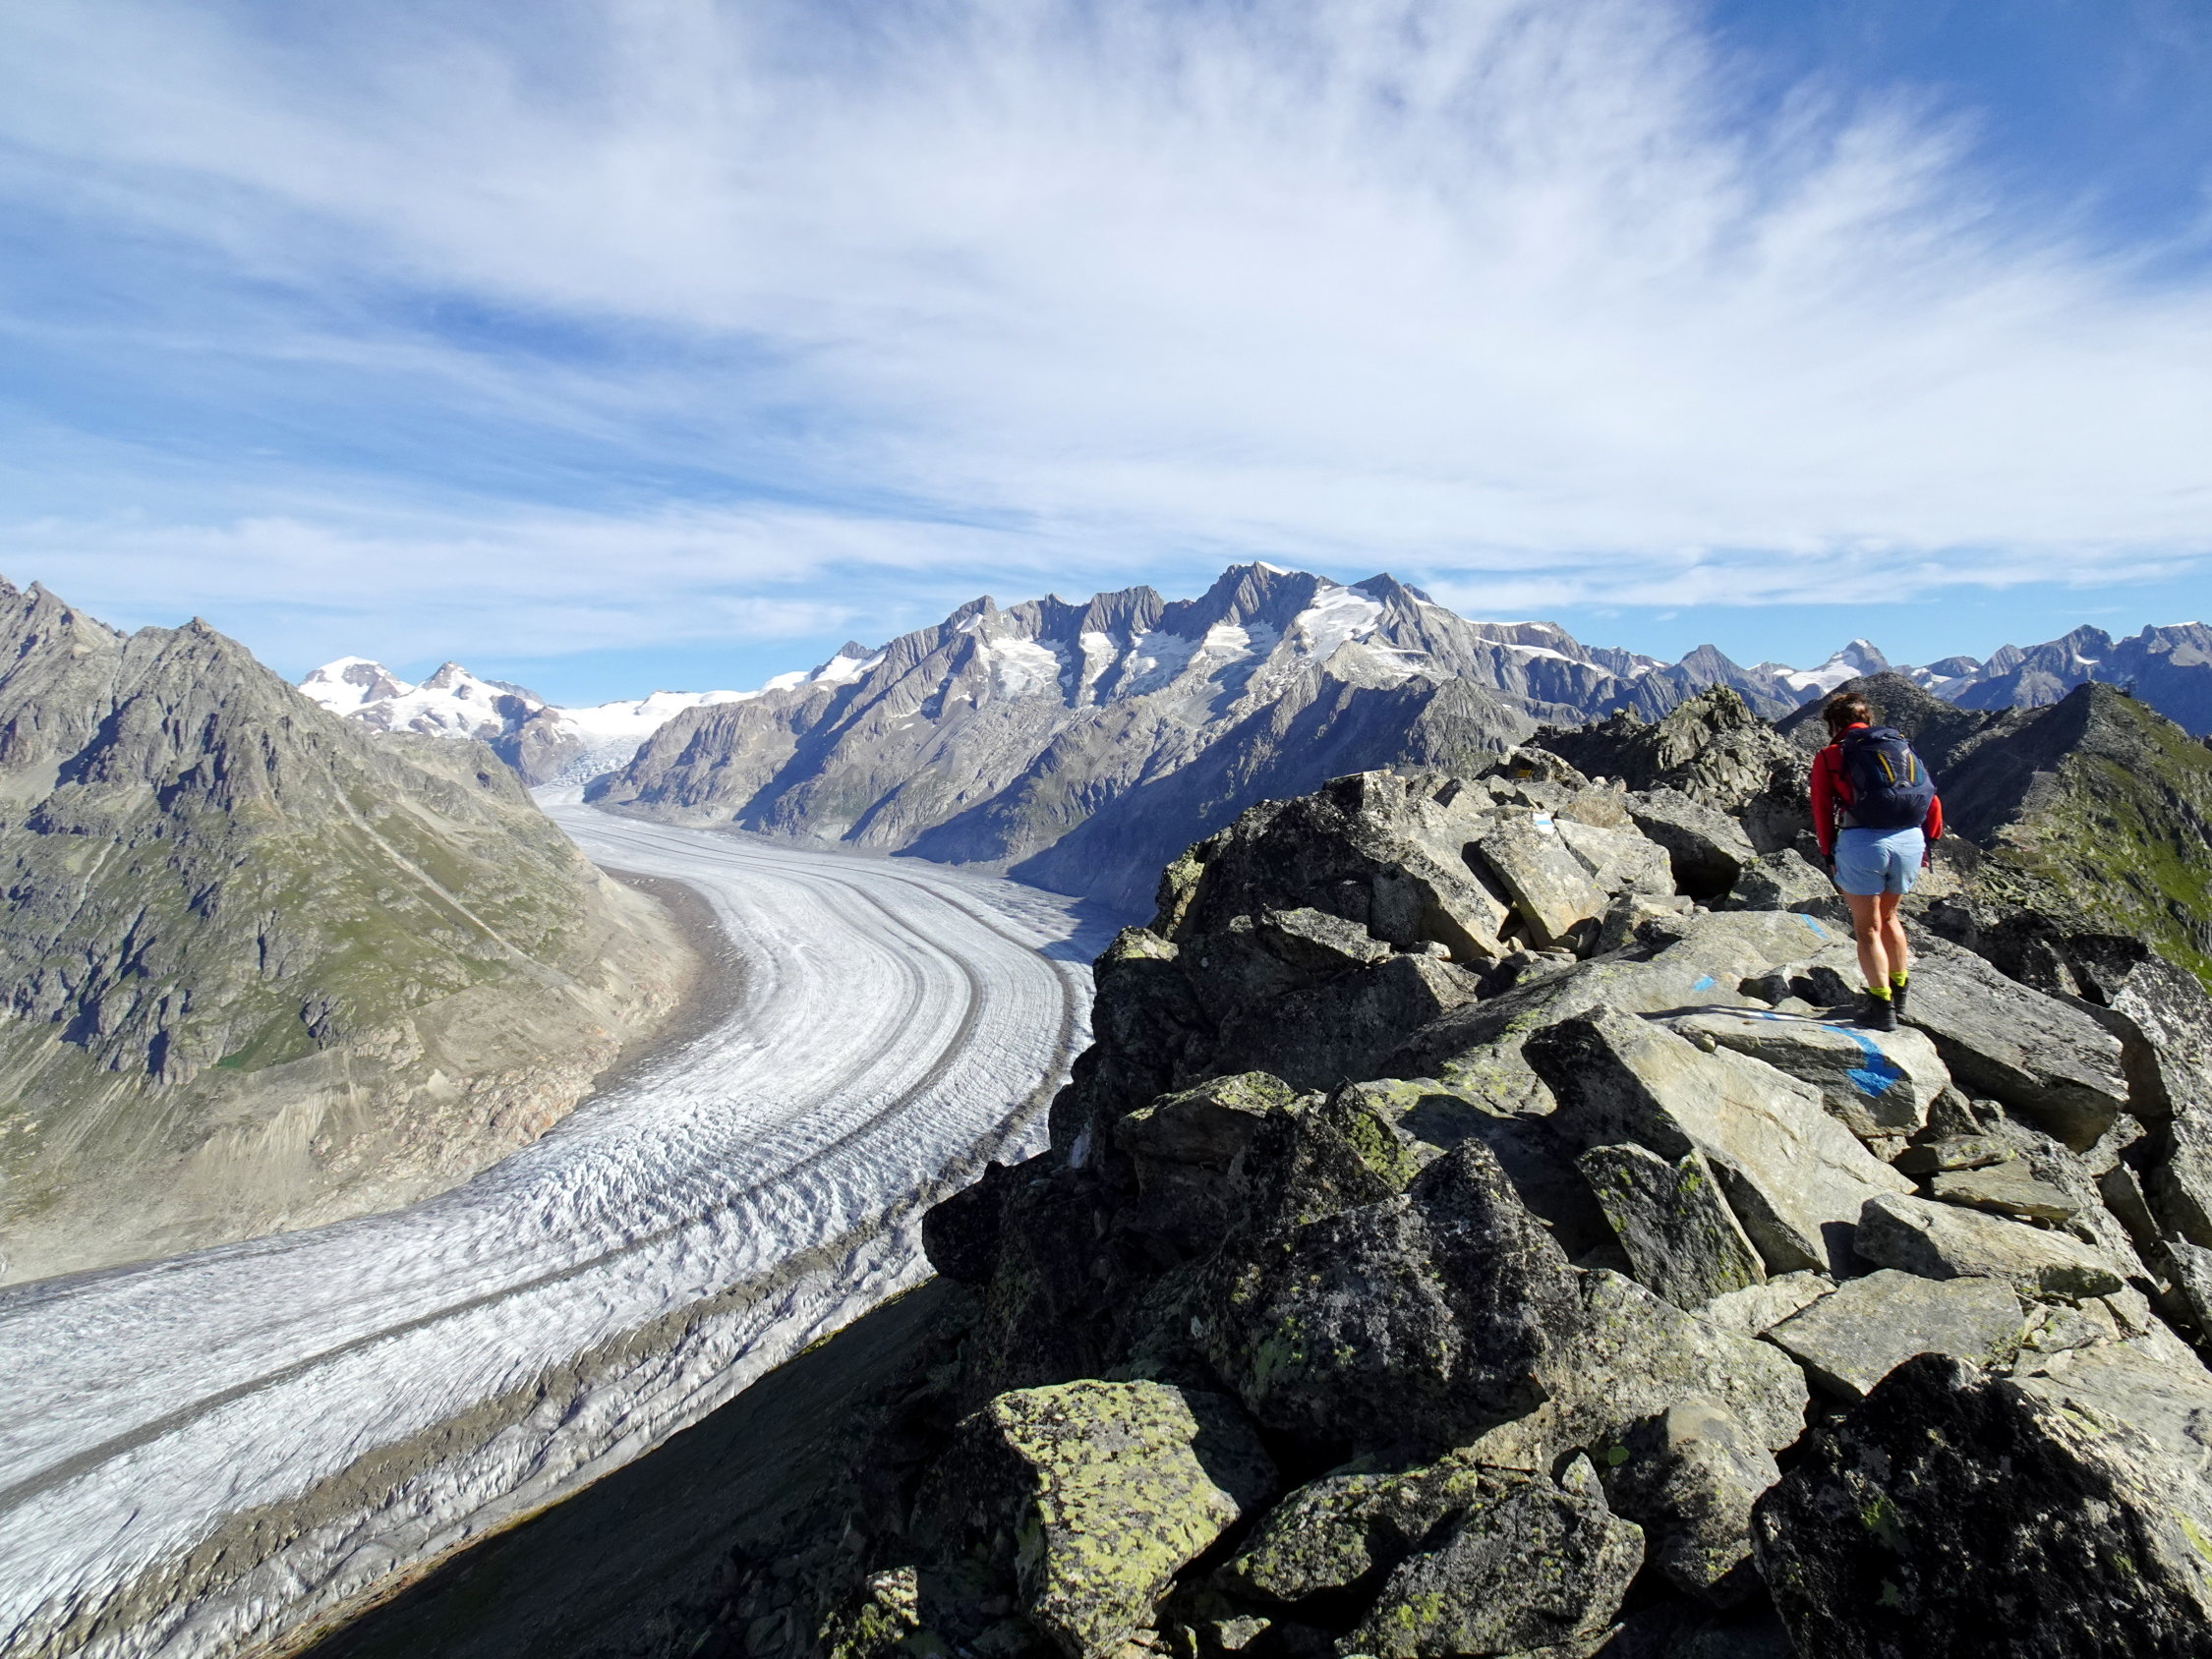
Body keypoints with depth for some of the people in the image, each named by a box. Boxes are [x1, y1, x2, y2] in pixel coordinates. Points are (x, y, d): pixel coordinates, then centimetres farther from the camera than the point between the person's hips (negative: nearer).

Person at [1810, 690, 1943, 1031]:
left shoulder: (1830, 756, 4)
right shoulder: (1902, 748, 17)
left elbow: (1822, 811, 1)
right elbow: (1933, 802, 13)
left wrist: (1829, 855, 8)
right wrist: (1927, 843, 18)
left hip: (1863, 841, -5)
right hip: (1910, 841, 5)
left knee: (1867, 928, 6)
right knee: (1887, 917, 24)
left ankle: (1882, 1007, 4)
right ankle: (1899, 992, 34)